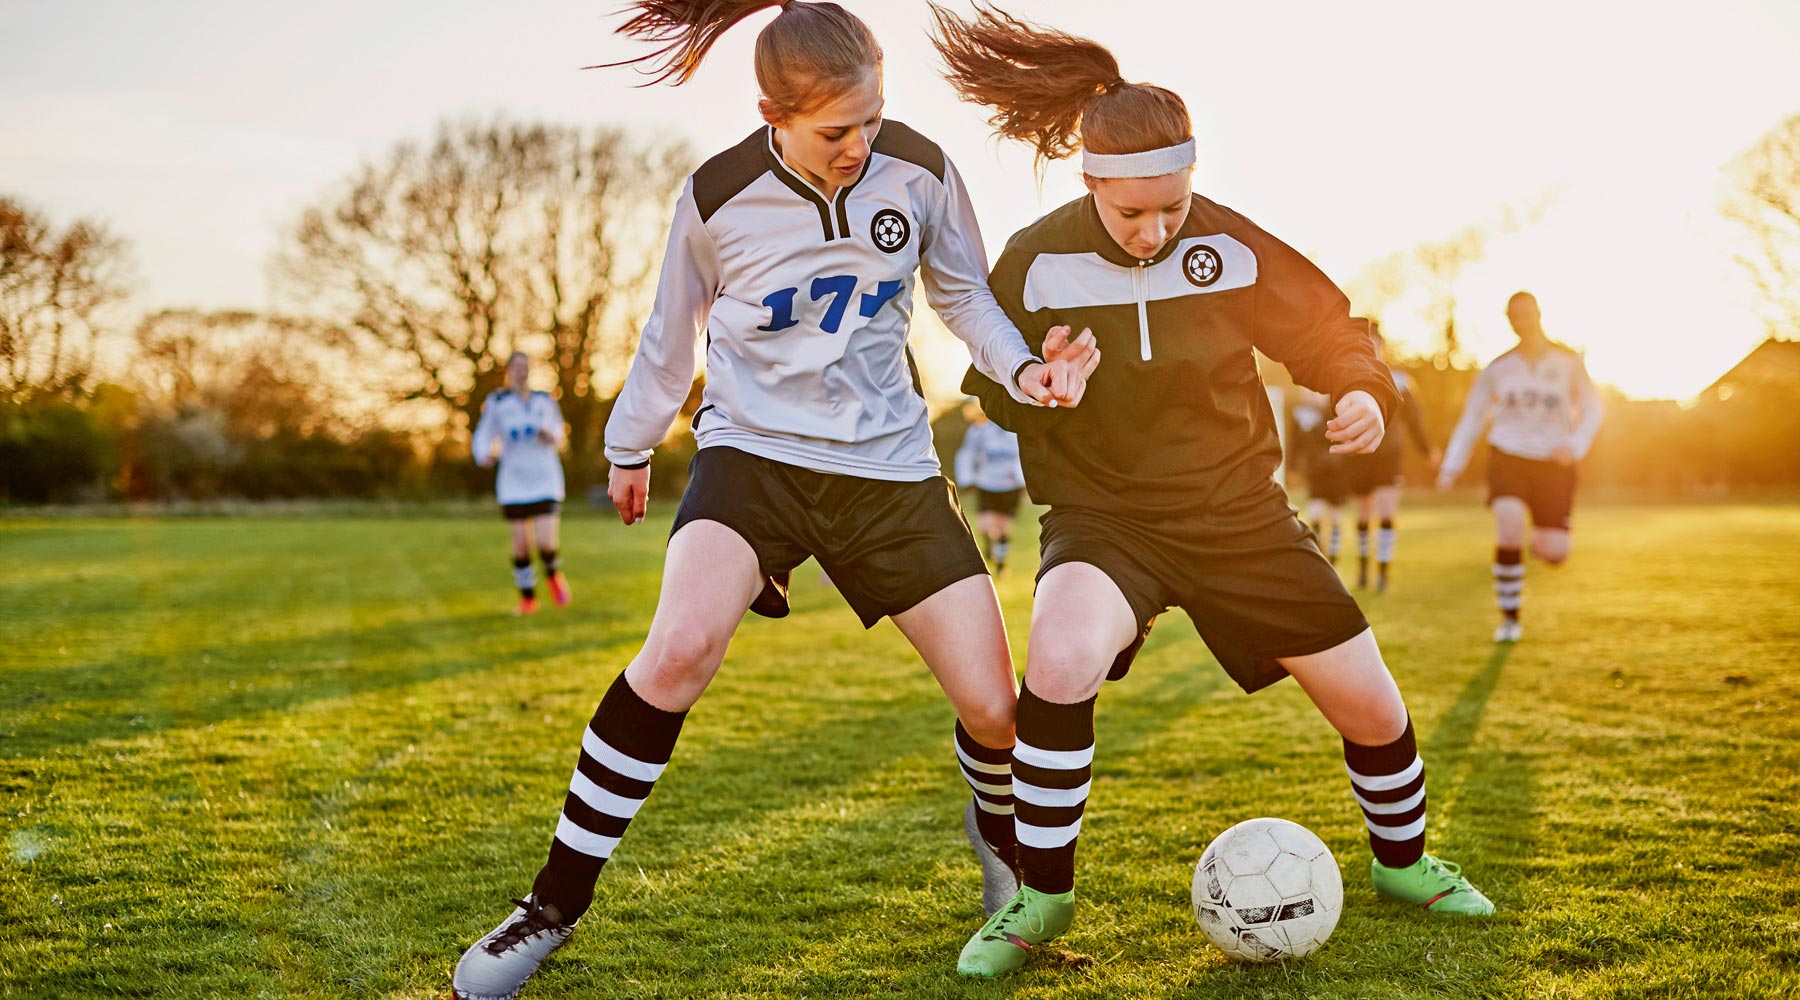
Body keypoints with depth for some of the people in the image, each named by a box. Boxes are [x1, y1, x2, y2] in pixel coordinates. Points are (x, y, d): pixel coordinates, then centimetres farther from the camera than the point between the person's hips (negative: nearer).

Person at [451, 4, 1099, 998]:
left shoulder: (918, 170, -7)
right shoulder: (717, 199, -11)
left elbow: (962, 293, 10)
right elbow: (670, 335, 7)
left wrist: (1023, 371, -9)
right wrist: (629, 445, 20)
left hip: (890, 464, 2)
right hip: (753, 450, -2)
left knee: (994, 707, -4)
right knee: (682, 645, -31)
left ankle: (999, 839, 36)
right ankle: (555, 905, -15)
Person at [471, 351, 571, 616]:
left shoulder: (545, 401, 8)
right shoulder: (496, 402, 2)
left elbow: (557, 427, 22)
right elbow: (483, 437, 2)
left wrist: (553, 437, -2)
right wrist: (485, 455, -20)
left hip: (546, 481, 0)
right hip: (513, 484, 0)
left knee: (546, 543, -12)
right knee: (521, 545, -1)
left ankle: (553, 574, 21)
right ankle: (528, 598, 18)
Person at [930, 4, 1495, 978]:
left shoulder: (1231, 245, -8)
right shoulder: (1037, 261, -11)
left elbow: (1326, 332, 4)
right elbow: (999, 397, -1)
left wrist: (1363, 389, -17)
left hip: (1241, 514, 3)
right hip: (1105, 520, -2)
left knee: (1372, 707, 4)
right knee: (1061, 658, -34)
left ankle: (1401, 861, 38)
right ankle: (1040, 897, -13)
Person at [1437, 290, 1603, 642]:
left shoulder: (1568, 362, 3)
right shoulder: (1497, 369, 5)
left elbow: (1591, 410, 7)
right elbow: (1471, 420, 10)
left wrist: (1575, 445, -12)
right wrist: (1451, 466, 1)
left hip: (1554, 461, 0)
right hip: (1508, 456, 0)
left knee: (1555, 554, -8)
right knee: (1509, 527, -23)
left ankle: (1539, 541, 34)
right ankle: (1510, 619, -6)